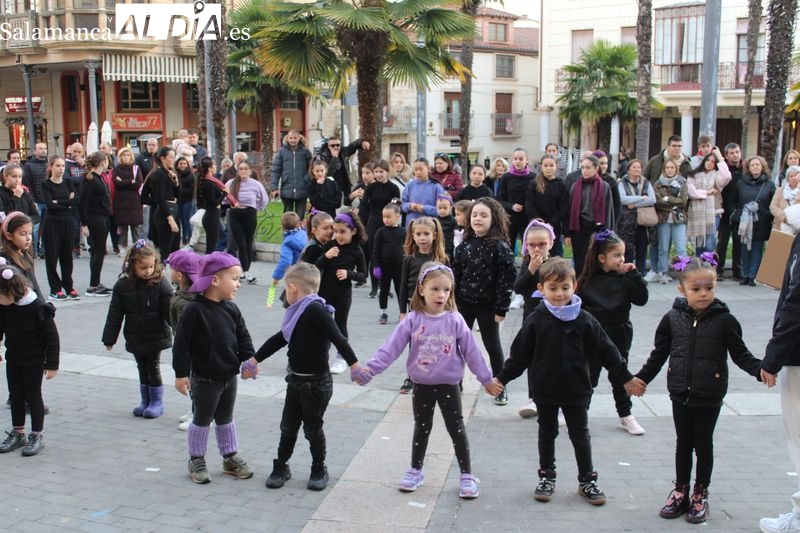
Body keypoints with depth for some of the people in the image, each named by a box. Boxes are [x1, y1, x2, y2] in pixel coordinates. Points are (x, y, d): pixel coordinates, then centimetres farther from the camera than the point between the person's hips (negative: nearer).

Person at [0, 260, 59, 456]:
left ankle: (37, 436, 15)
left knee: (33, 396, 3)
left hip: (33, 361, -6)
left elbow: (52, 336, -19)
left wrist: (52, 364, -17)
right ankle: (18, 434, 28)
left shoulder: (38, 308, -24)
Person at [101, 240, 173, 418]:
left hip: (156, 337, -3)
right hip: (135, 338, 3)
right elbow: (115, 314, 1)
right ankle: (145, 401, 27)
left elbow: (169, 311, -10)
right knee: (142, 369, 14)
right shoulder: (122, 286, -5)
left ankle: (157, 402, 18)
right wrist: (109, 338, 3)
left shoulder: (160, 283, -12)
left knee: (153, 367, 5)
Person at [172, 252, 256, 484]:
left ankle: (231, 458, 31)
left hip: (229, 376, 6)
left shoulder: (231, 309, 0)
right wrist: (181, 373, -16)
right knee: (202, 420, 10)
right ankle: (196, 461, 25)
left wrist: (249, 359, -7)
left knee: (225, 419, 19)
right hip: (205, 379, -6)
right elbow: (181, 343, -17)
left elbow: (243, 336, 7)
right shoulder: (194, 310, -19)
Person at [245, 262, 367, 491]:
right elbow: (279, 339, 19)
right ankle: (281, 467, 28)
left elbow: (338, 338, -27)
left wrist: (354, 365, -33)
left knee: (313, 428, 6)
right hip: (296, 380, 8)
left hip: (316, 383, -8)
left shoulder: (315, 310, -20)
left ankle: (319, 470, 25)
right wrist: (254, 360, 26)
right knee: (288, 426, 14)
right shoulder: (298, 312, 8)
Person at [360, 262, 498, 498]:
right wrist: (369, 369, -22)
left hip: (449, 385, -1)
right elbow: (390, 348, -13)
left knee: (457, 430, 9)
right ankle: (415, 471, 33)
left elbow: (472, 352, -3)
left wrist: (486, 379, 2)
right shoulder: (413, 320, -11)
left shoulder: (455, 320, -10)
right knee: (421, 428, 16)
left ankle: (466, 475, 22)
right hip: (422, 385, 1)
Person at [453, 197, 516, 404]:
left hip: (488, 305, -4)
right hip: (464, 302, 4)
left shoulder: (500, 246, -13)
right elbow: (456, 273, 6)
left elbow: (507, 278, -14)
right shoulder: (465, 244, 1)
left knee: (492, 345, 8)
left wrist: (501, 309, -15)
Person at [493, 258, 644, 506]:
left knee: (580, 435, 10)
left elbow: (606, 351, 1)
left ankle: (587, 480, 24)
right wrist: (501, 378, -4)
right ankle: (547, 478, 29)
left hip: (576, 390, 0)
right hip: (545, 390, 0)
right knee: (547, 433, 14)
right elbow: (520, 354, -2)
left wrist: (625, 378, 2)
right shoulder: (535, 321, -8)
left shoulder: (584, 320, -6)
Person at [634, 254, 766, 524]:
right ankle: (680, 492, 27)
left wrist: (760, 369, -22)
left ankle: (700, 494, 26)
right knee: (683, 443, 13)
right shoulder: (673, 318, -3)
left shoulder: (724, 320, -9)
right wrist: (639, 379, 9)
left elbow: (740, 354, -4)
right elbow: (658, 354, 7)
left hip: (709, 397, -2)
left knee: (703, 444, 10)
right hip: (681, 393, 2)